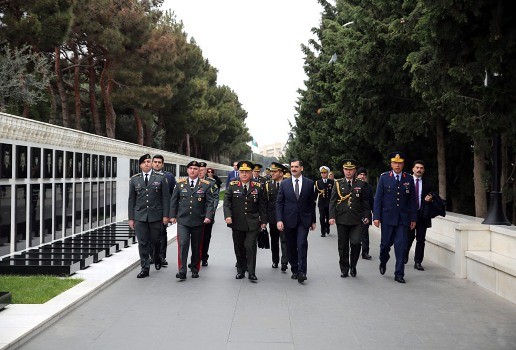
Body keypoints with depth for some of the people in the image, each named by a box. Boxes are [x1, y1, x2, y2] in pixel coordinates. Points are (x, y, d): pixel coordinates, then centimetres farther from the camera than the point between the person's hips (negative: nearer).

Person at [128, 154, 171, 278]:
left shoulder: (160, 178, 2)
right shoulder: (134, 179, 6)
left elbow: (166, 198, 1)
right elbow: (131, 199, 8)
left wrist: (165, 215, -4)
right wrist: (131, 218, 4)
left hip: (156, 215, -1)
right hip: (140, 216, 1)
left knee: (155, 240, 8)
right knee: (143, 243, 1)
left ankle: (157, 258, 37)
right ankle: (145, 268, 10)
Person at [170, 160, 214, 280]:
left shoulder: (206, 185, 2)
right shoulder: (180, 184, 6)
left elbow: (210, 202, -1)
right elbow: (174, 200, 11)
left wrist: (208, 216, -13)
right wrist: (172, 215, 6)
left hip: (198, 221, 0)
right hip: (182, 220, 0)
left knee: (197, 246, 9)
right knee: (183, 244, -11)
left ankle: (195, 270, 23)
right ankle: (182, 271, -10)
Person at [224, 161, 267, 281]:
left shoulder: (257, 186, 3)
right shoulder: (232, 185, 3)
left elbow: (262, 205, 7)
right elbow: (226, 202, -2)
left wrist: (263, 220, 5)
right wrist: (228, 216, -16)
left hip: (252, 223, -1)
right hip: (237, 223, 1)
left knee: (251, 246, -8)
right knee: (239, 248, 8)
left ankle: (251, 272, 1)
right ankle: (240, 270, 22)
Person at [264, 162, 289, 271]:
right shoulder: (268, 185, 5)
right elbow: (265, 202, 5)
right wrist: (265, 217, -1)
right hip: (272, 217, 3)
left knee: (284, 240, -8)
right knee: (274, 240, 13)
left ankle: (284, 262, -8)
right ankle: (275, 261, 24)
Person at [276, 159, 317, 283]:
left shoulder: (309, 183, 3)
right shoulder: (284, 184, 4)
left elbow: (312, 203, 7)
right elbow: (279, 203, 2)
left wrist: (313, 221, 7)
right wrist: (279, 220, -8)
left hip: (304, 220, -1)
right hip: (289, 220, 2)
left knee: (302, 244, -14)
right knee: (291, 247, 7)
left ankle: (302, 272, -11)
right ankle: (294, 270, 21)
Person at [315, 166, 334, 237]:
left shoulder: (332, 182, 4)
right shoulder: (318, 182, 5)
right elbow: (315, 192, 5)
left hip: (329, 203, 1)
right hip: (321, 203, -1)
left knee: (328, 217, 8)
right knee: (322, 217, -5)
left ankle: (327, 227, 34)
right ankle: (323, 232, 2)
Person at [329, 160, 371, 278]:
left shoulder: (361, 184, 6)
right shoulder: (338, 184, 6)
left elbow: (365, 202, 9)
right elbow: (332, 201, 3)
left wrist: (366, 216, 0)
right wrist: (332, 216, -7)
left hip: (356, 220, 0)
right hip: (342, 220, 1)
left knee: (356, 243, -11)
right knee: (343, 246, 5)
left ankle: (353, 266, 12)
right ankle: (344, 270, 17)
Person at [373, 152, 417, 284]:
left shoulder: (409, 179, 6)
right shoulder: (384, 177, 1)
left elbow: (412, 200, 8)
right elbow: (377, 198, 0)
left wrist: (413, 218, 5)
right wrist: (376, 217, -6)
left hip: (403, 218, 1)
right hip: (387, 217, -1)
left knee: (401, 246, -3)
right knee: (386, 243, 7)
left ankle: (399, 274, 4)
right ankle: (383, 262, 37)